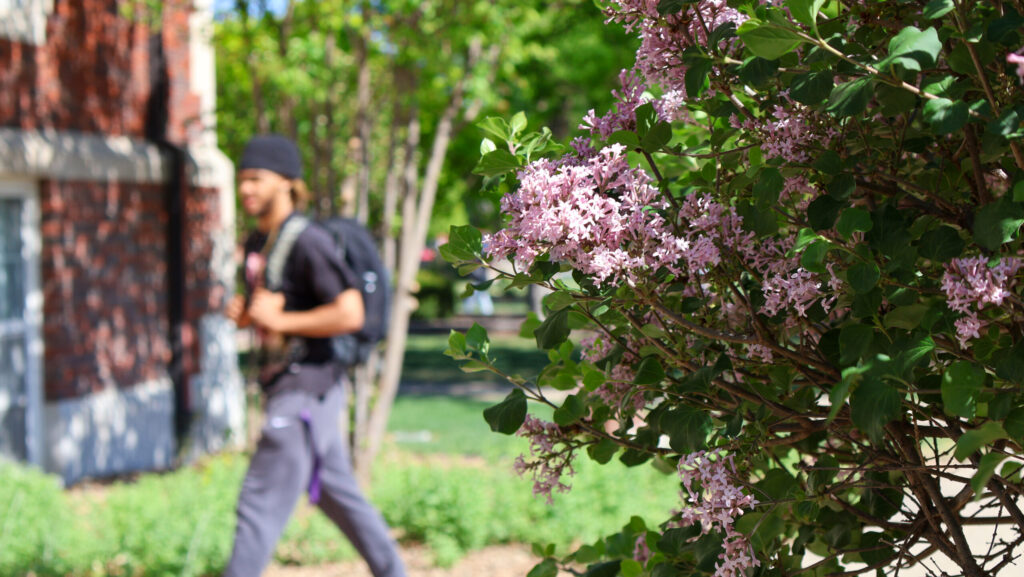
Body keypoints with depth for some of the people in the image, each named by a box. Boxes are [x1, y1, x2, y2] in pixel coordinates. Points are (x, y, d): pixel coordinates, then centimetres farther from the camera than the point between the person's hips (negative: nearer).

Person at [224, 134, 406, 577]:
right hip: (286, 389, 10)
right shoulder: (256, 243, 12)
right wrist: (241, 312, 2)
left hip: (307, 387, -10)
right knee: (338, 497, 18)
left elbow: (350, 314, -23)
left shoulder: (307, 242, -16)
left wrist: (280, 320, -19)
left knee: (261, 504, -8)